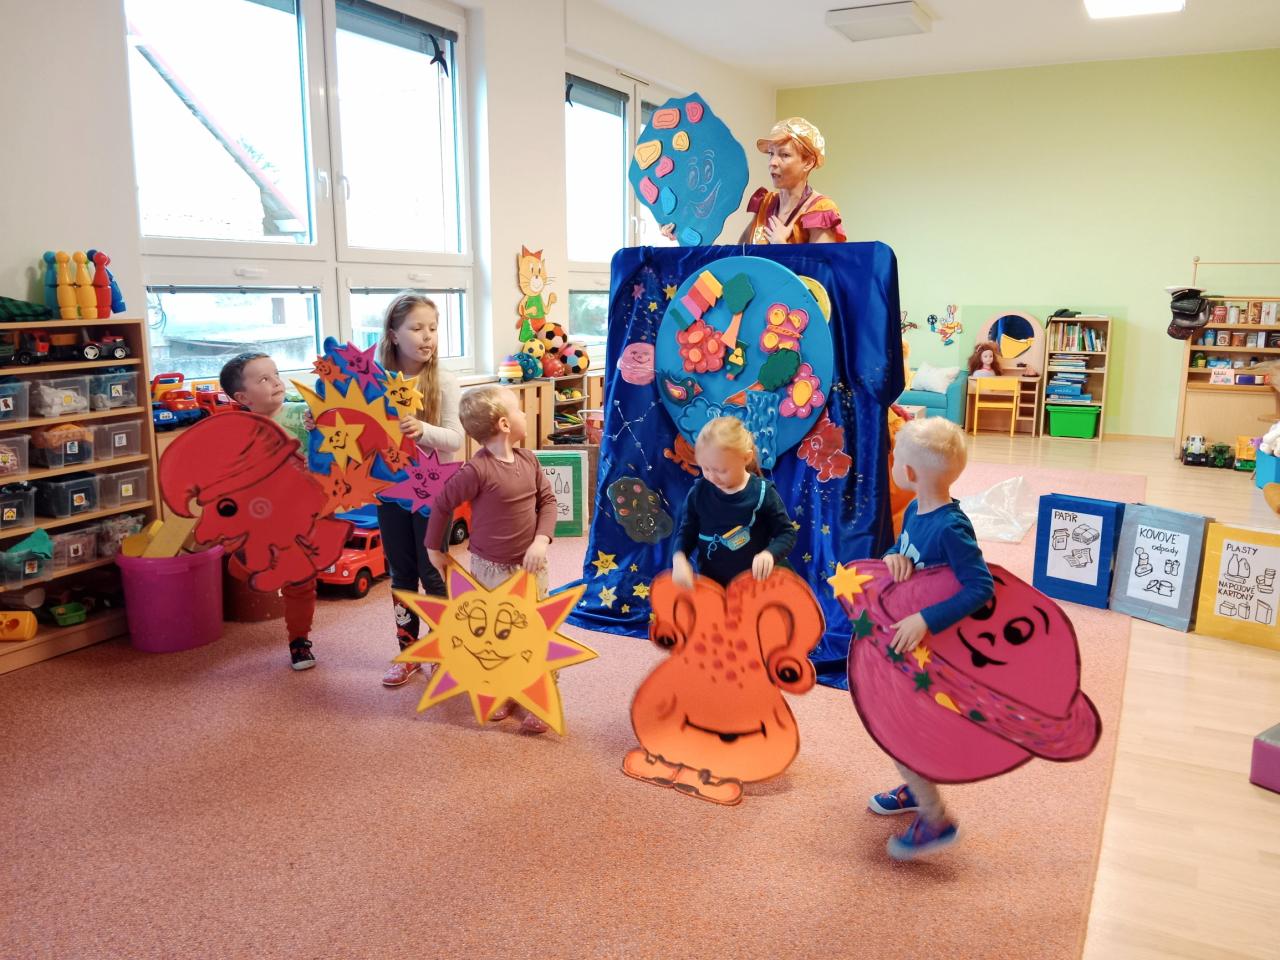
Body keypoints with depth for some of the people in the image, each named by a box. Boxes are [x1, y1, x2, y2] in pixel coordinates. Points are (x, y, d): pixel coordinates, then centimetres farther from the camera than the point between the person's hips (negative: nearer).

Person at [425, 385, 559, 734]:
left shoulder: (528, 459, -2)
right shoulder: (477, 470, -20)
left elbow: (548, 499, 4)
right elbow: (442, 504, -9)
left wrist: (541, 541, -10)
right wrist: (435, 549, 1)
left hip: (529, 564, 5)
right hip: (491, 568, -4)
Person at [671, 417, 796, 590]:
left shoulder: (763, 493, -14)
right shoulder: (699, 492, -8)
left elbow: (787, 533, -7)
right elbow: (686, 532, 2)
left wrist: (770, 554, -28)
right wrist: (679, 558, -19)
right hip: (708, 583, 2)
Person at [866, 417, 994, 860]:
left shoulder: (950, 528, -29)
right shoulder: (914, 511, -3)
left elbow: (982, 587, -31)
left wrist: (926, 619, -37)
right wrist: (892, 556, -11)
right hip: (905, 638, 9)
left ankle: (936, 821, 16)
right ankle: (917, 789, 45)